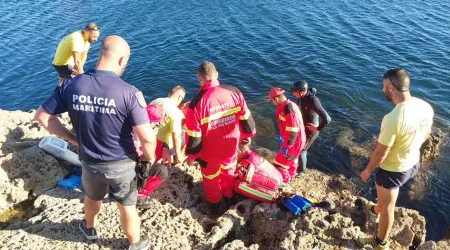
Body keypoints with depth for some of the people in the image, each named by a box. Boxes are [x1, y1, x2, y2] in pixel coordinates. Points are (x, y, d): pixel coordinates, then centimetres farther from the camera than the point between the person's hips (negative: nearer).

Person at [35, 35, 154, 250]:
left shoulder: (71, 85, -13)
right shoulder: (129, 92, -26)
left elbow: (42, 116, -2)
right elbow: (147, 138, -27)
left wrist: (73, 139, 4)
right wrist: (150, 158, -5)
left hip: (89, 162, 4)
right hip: (121, 164, -3)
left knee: (92, 197, 34)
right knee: (127, 207, 22)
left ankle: (89, 228, 63)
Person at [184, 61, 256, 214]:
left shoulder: (197, 103, -27)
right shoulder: (234, 92, -17)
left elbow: (193, 135, -19)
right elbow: (245, 117, -5)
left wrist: (191, 155, -2)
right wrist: (248, 135, 14)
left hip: (210, 150, -3)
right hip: (231, 145, 3)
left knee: (211, 178, 24)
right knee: (228, 171, 31)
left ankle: (215, 206, 46)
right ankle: (228, 198, 54)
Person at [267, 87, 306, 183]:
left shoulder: (288, 109, -30)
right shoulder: (287, 105, 3)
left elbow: (293, 130, -29)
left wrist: (286, 146, -23)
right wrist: (283, 136, 27)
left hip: (293, 142, -10)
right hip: (296, 139, 10)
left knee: (279, 164, 1)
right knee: (292, 161, 29)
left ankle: (285, 183, 21)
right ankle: (290, 177, 50)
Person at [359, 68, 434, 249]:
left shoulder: (392, 119, -37)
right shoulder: (426, 107, -14)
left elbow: (380, 153, -26)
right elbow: (426, 134, 5)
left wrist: (368, 170, -8)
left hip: (393, 170, -7)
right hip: (413, 163, 7)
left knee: (387, 206, 16)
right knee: (385, 194, 35)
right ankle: (375, 211, 63)